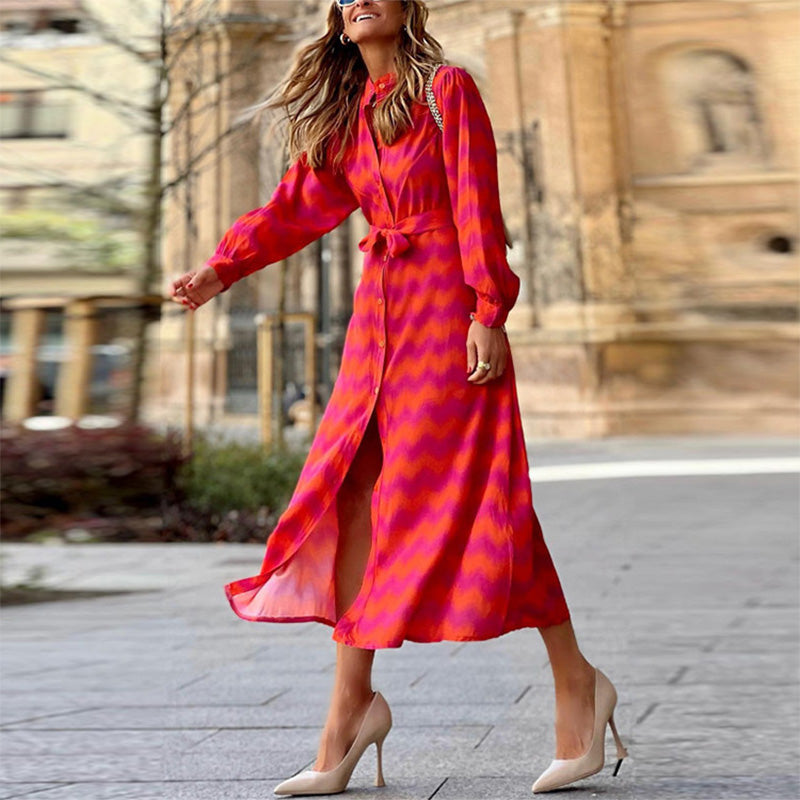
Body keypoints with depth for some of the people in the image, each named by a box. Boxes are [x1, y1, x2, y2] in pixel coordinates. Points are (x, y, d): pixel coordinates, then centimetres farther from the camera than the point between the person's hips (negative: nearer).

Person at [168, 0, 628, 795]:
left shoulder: (447, 89, -3)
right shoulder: (341, 112, 15)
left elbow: (478, 208, -9)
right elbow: (298, 205, 14)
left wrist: (487, 312, -16)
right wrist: (221, 269, 3)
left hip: (447, 304, -7)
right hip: (379, 310, 7)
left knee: (475, 498, -8)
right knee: (348, 496, 0)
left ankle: (575, 683, 3)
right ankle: (352, 702, 6)